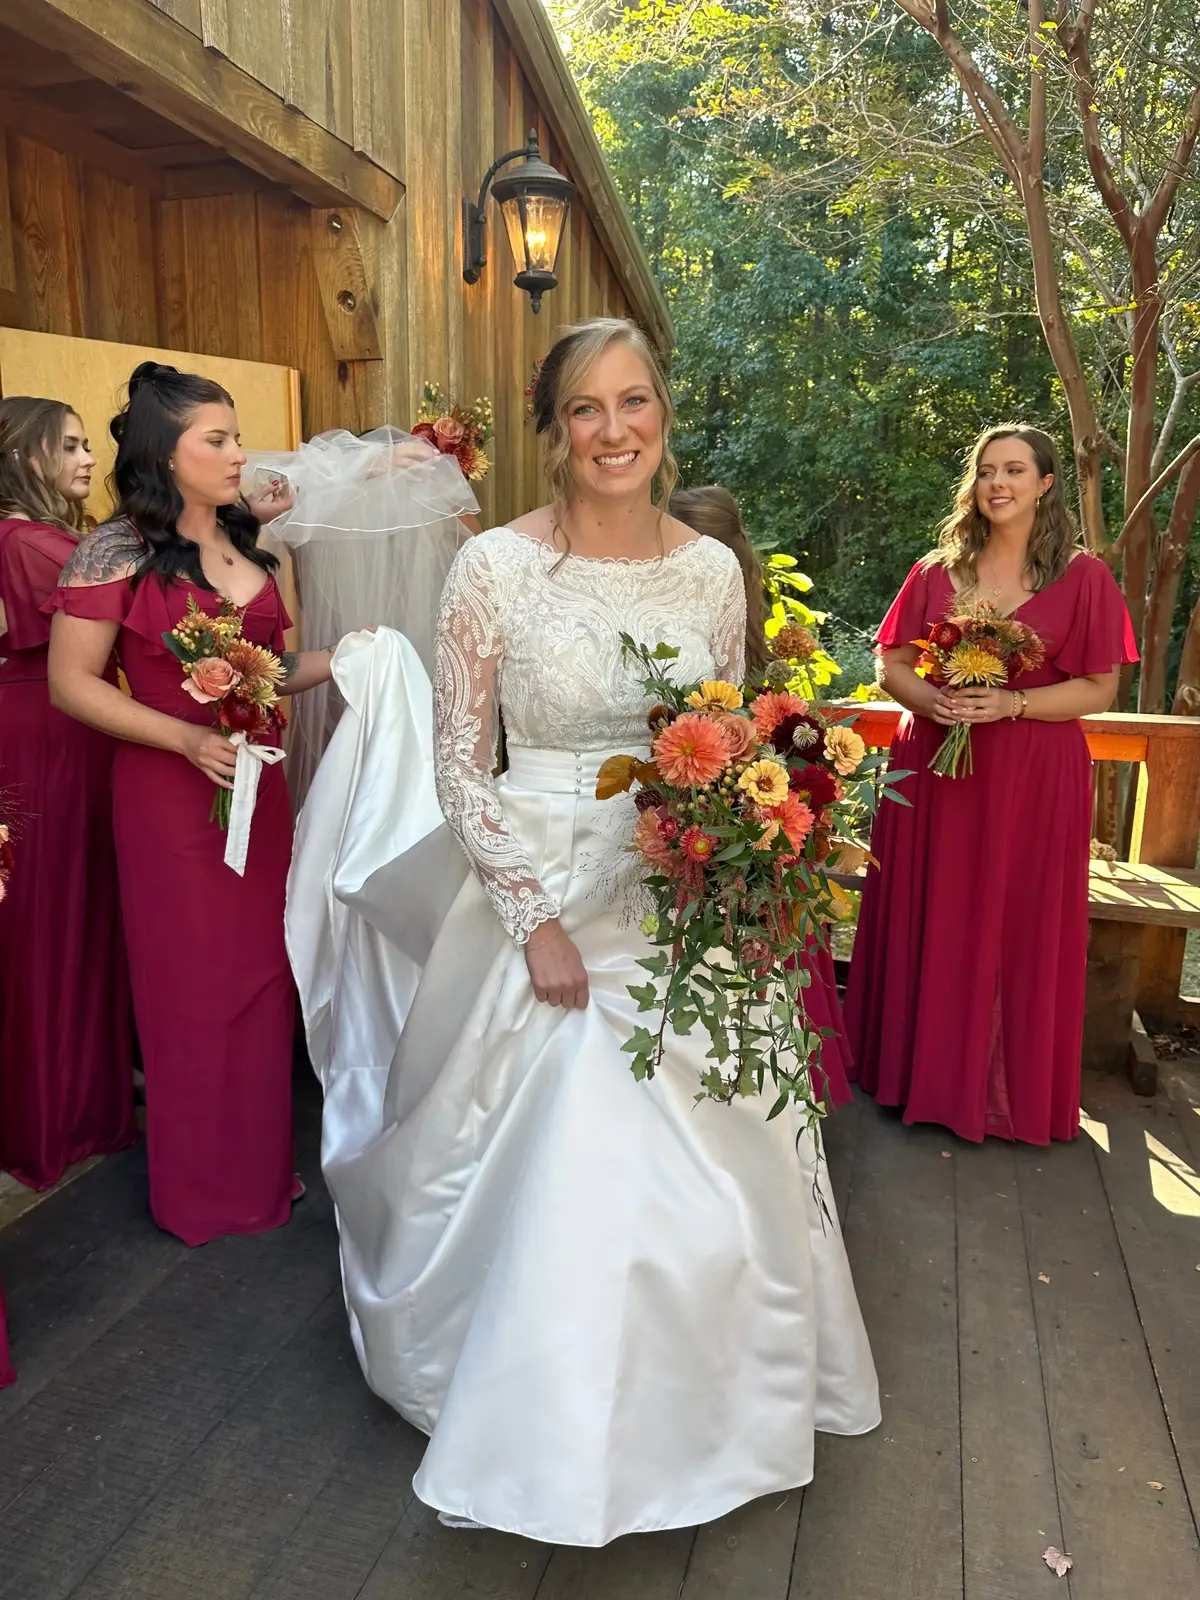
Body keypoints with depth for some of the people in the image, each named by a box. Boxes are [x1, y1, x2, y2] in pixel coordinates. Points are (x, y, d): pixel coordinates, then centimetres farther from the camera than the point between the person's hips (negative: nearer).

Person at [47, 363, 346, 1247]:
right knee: (194, 984, 7)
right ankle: (203, 1189, 27)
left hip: (260, 785, 6)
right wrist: (189, 739, -19)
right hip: (172, 796, -6)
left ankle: (264, 1162, 32)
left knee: (265, 971, 12)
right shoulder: (117, 554, -9)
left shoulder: (248, 544, 9)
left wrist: (342, 658, -2)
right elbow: (73, 683, -10)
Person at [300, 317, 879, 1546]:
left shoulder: (711, 568, 2)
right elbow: (460, 766, -7)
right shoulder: (495, 566, -9)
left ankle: (691, 1402, 42)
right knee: (542, 1167, 7)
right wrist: (537, 921, -12)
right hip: (544, 897, -3)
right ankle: (543, 1416, 36)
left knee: (712, 1163, 12)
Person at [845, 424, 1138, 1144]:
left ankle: (1011, 1087, 22)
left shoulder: (1083, 577, 0)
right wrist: (933, 699, -13)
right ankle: (924, 1067, 25)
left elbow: (1099, 688, -2)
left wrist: (1010, 703, -17)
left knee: (1020, 926, 4)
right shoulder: (936, 572, 8)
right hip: (933, 768, 3)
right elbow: (892, 665, 8)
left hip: (1036, 778, -2)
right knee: (930, 921, 8)